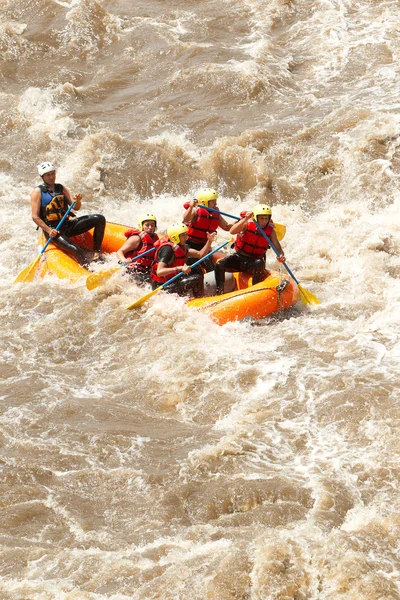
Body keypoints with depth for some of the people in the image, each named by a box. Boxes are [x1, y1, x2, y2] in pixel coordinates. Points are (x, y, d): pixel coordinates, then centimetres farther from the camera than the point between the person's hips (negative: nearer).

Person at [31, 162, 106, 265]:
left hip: (68, 225, 7)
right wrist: (49, 230, -20)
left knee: (100, 219, -10)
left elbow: (76, 208, 12)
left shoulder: (61, 188, 15)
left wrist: (78, 201, -12)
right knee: (76, 250, -34)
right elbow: (35, 217, -8)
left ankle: (96, 255, -14)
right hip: (53, 230, -7)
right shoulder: (37, 192, -1)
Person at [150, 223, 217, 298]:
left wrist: (209, 241, -7)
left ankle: (200, 298, 11)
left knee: (197, 270, 11)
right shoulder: (167, 249, -22)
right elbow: (159, 272, -33)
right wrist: (180, 268, -40)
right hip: (162, 287, -10)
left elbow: (200, 254, 6)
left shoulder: (180, 247, 7)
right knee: (197, 279, -19)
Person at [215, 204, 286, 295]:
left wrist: (281, 256, -29)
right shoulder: (247, 224, -10)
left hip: (253, 262, 0)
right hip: (239, 258, 0)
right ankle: (219, 292, -16)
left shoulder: (270, 231, -3)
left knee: (259, 263, -37)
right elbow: (232, 231, -26)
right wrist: (245, 219, -39)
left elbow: (278, 248, -5)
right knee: (220, 265, -24)